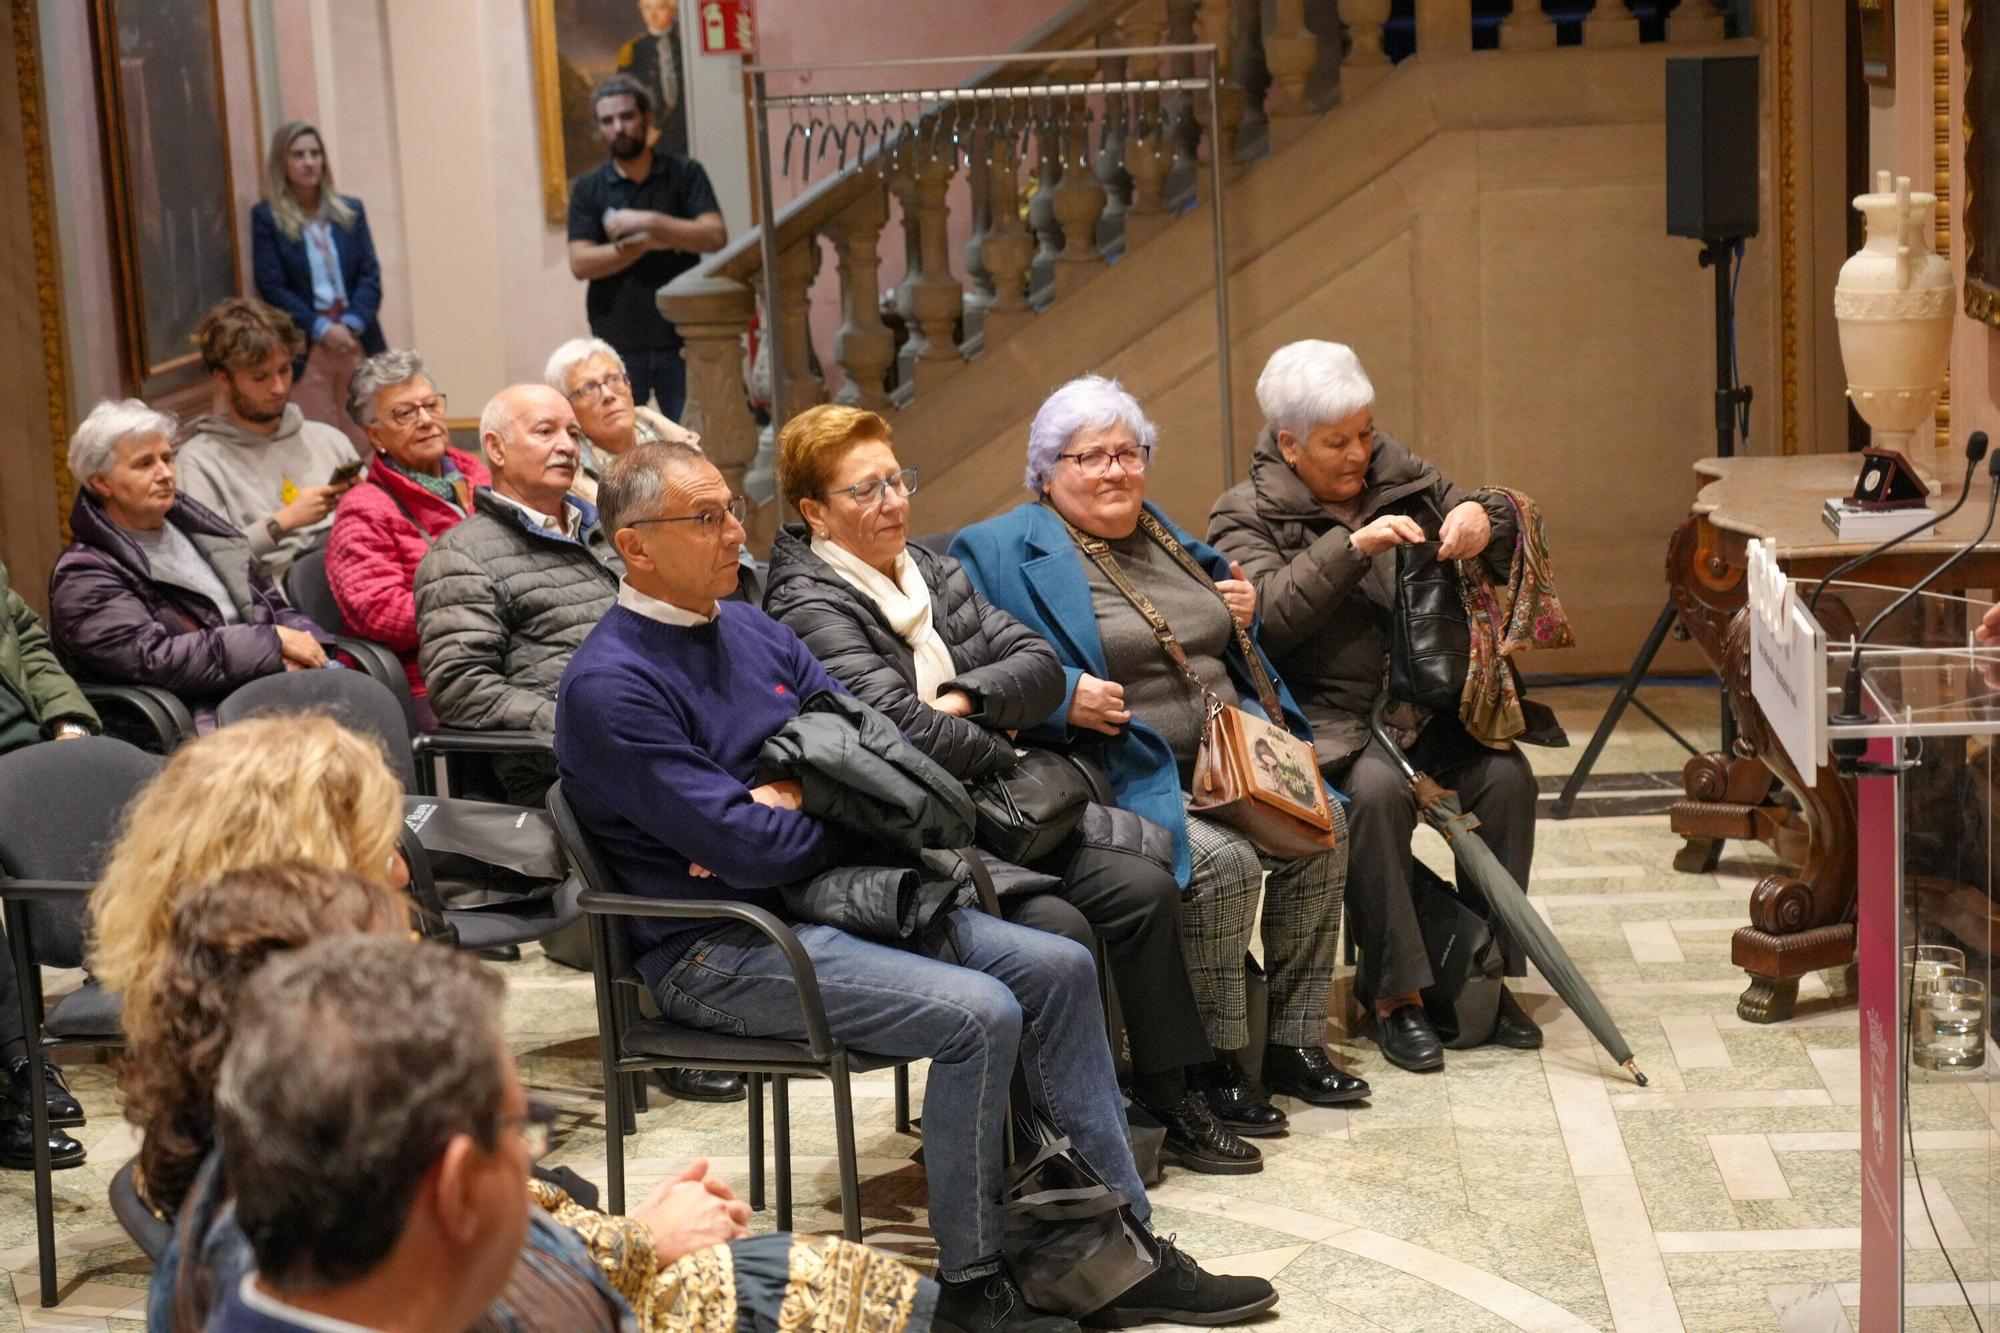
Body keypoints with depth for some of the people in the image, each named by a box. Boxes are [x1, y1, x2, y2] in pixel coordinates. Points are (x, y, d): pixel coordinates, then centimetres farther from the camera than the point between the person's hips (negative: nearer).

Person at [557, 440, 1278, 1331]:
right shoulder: (609, 685, -15)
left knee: (1059, 968, -3)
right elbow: (745, 848, -20)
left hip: (825, 892, 9)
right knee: (978, 1015, -25)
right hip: (716, 949, -9)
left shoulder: (750, 629, 12)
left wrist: (807, 800, -8)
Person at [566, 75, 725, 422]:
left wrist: (649, 222, -16)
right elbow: (580, 263, -5)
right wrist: (645, 244, -13)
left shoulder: (685, 174, 4)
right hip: (618, 343, 1)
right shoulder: (588, 189, 6)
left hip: (680, 339, -1)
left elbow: (715, 236, -9)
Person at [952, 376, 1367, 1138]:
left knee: (1323, 831, -12)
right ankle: (1219, 1066, -14)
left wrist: (1246, 614, 11)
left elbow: (1228, 652, 33)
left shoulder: (1162, 535, 22)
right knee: (1223, 860, -29)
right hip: (1130, 779, -8)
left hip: (1225, 755, 8)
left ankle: (1293, 1044, 1)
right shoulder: (1001, 551, -2)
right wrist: (1062, 695, -24)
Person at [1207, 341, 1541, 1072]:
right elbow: (1269, 611, -16)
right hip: (1332, 719, -4)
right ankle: (1397, 997, -22)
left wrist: (1483, 518, -8)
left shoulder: (1402, 475, 13)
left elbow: (1511, 537, 16)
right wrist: (1352, 546, -24)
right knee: (1378, 787, -33)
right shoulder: (1247, 516, 2)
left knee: (1507, 774, -22)